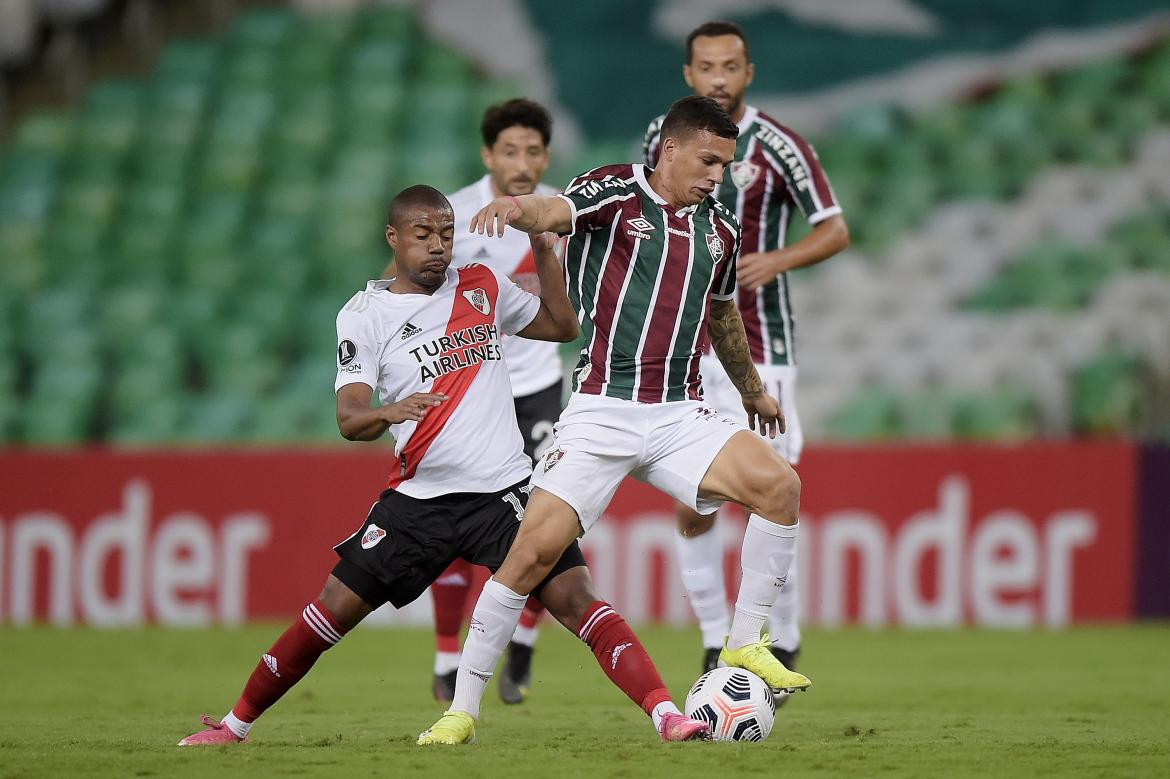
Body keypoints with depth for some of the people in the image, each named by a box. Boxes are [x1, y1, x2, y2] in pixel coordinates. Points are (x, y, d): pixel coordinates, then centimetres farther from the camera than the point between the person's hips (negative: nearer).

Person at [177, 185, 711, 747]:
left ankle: (665, 714, -21)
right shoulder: (364, 314, 1)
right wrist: (390, 412, -32)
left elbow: (562, 326, 23)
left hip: (505, 490, 1)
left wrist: (544, 251, 9)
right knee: (335, 609, 0)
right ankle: (236, 724, 15)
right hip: (420, 498, -1)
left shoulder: (481, 288, 11)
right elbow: (349, 419, -8)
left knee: (574, 598, -16)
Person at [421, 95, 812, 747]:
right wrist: (517, 207, -48)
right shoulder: (615, 192, -3)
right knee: (534, 551, -12)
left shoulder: (721, 230, 14)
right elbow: (554, 213, -25)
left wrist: (753, 389, 46)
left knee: (779, 483, -19)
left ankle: (746, 643, -3)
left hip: (680, 416, 4)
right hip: (602, 413, -4)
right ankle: (462, 708, 1)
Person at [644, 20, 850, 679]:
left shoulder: (779, 147, -8)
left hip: (756, 347, -3)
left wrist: (777, 260, -22)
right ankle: (716, 643, 10)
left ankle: (782, 642, 12)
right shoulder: (664, 136, 5)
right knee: (692, 507, -1)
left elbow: (836, 230, -6)